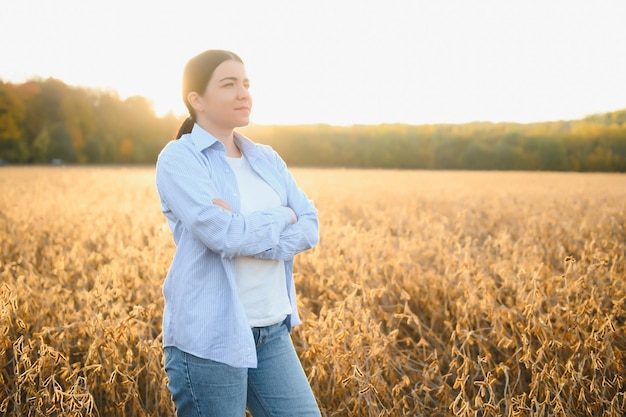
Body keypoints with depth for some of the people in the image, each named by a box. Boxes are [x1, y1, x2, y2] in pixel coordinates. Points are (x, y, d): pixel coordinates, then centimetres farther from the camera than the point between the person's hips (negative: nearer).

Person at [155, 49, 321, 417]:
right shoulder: (179, 158, -8)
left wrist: (247, 232, -15)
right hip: (209, 337, -6)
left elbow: (310, 228, 0)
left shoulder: (267, 159, 11)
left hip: (272, 331, 6)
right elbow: (223, 234, -21)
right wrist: (282, 217, -6)